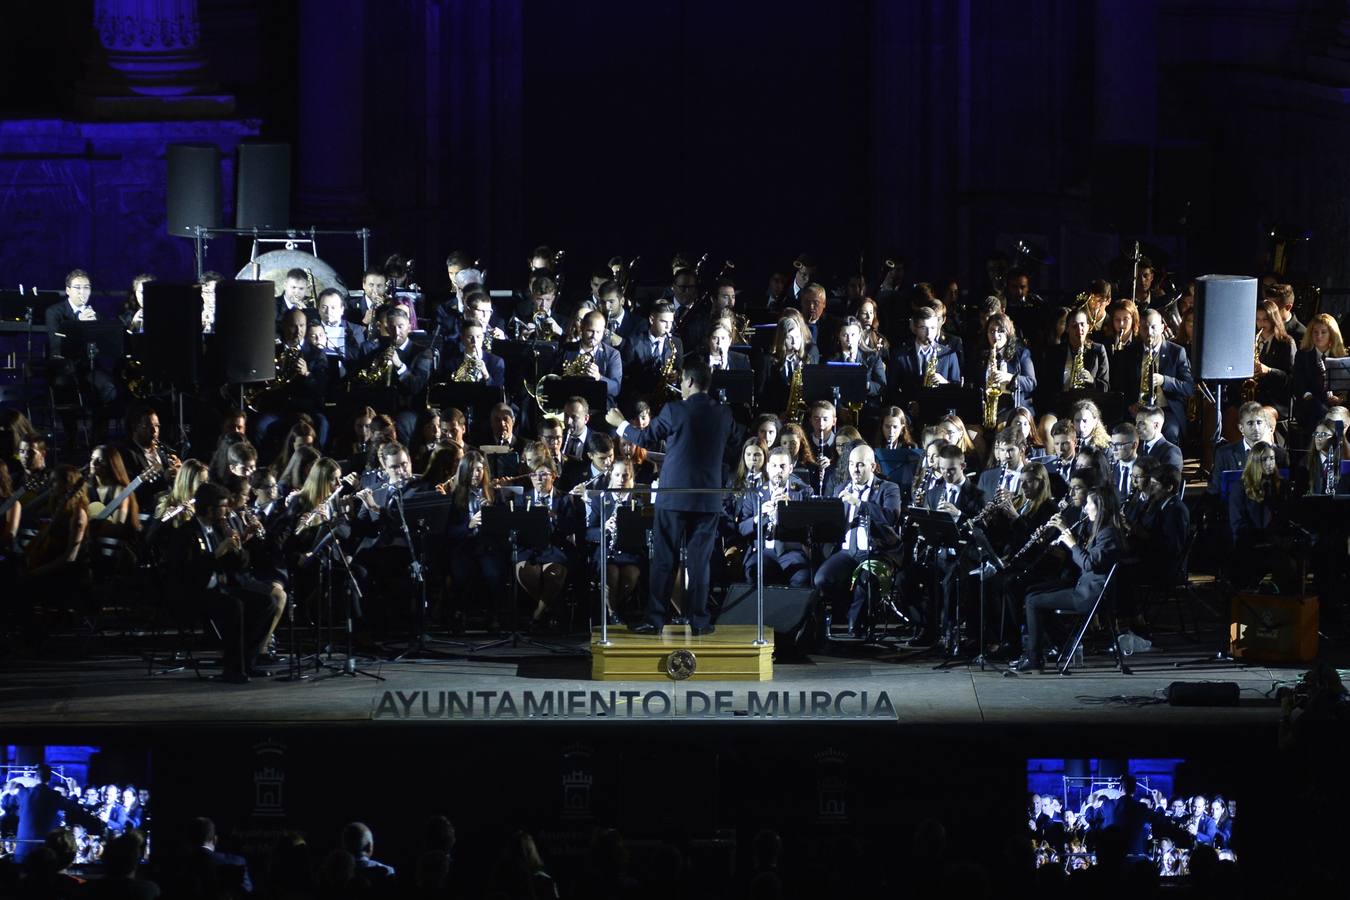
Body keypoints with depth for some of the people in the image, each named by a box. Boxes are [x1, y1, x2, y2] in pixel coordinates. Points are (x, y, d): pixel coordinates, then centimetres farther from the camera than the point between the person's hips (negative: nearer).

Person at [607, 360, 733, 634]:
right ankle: (699, 620, 6)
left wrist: (620, 423, 18)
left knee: (664, 560, 3)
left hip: (674, 497, -3)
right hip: (708, 498, 3)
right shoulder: (723, 414, 1)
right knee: (699, 560, 7)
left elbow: (645, 439, 1)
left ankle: (655, 620, 3)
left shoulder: (674, 411, -10)